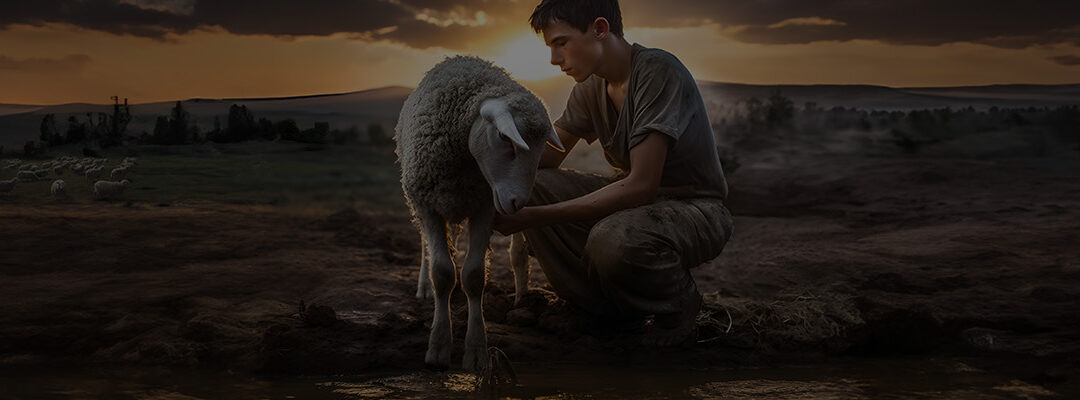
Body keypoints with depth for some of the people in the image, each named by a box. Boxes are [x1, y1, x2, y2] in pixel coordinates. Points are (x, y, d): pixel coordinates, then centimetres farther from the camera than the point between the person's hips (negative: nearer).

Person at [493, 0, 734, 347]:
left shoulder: (658, 71, -24)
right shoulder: (591, 86, 0)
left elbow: (641, 185, -31)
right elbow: (546, 158, 8)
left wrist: (536, 216, -33)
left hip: (694, 209, -7)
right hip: (635, 198, 8)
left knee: (611, 239, -38)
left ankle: (677, 308, -4)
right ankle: (603, 308, 4)